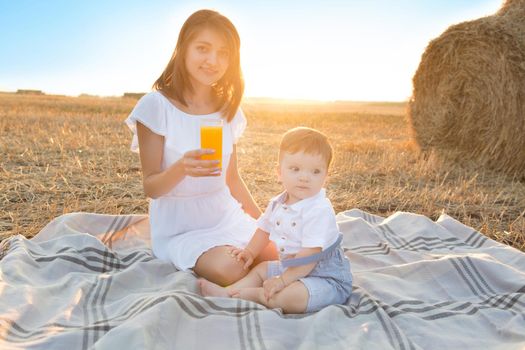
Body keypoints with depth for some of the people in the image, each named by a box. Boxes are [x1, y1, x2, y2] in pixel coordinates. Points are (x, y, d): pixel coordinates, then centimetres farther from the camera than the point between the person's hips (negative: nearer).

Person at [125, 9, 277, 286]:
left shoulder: (228, 110, 3)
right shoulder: (156, 105, -13)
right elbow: (151, 187, -12)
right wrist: (181, 168, -33)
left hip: (228, 218, 5)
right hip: (180, 229, -5)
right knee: (229, 271, -30)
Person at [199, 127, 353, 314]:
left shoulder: (319, 210, -27)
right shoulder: (277, 204, 0)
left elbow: (310, 255, -29)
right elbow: (265, 229, 21)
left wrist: (283, 280, -27)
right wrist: (250, 251, 23)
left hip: (326, 276, -9)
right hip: (293, 268, 9)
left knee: (288, 297, -31)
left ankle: (250, 294, -10)